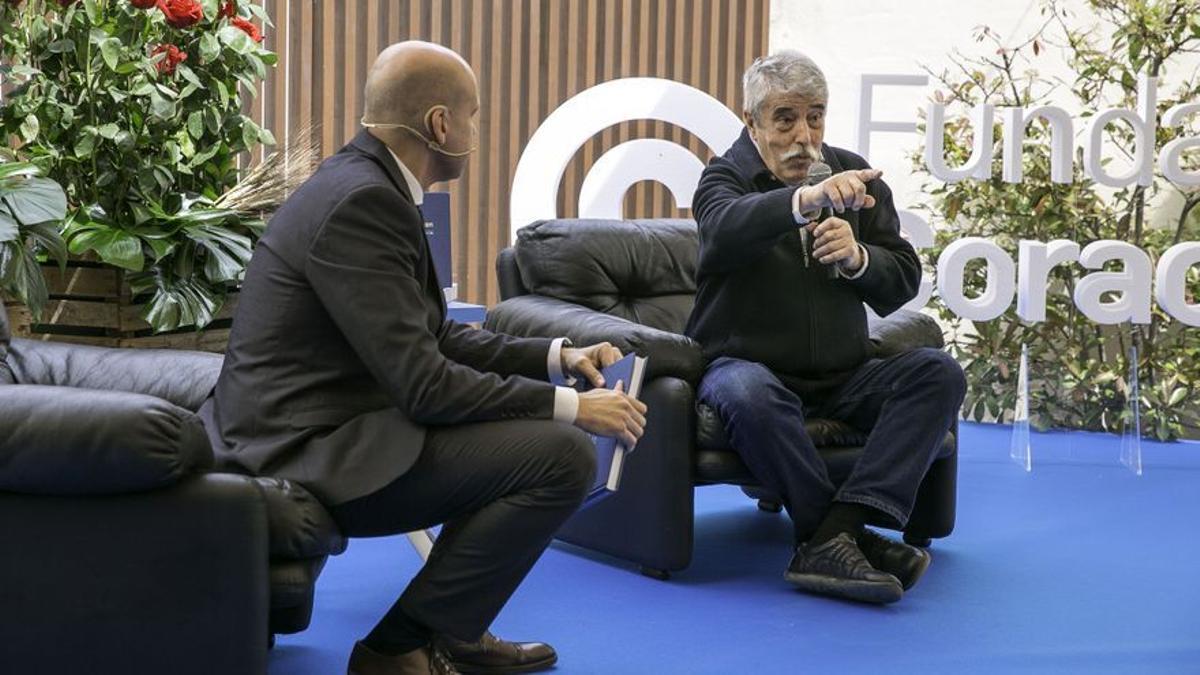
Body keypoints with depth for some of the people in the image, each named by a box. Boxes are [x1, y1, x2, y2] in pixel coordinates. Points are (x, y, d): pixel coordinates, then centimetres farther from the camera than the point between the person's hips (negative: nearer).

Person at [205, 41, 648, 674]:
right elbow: (422, 385, -23)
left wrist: (556, 357, 8)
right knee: (564, 455, -16)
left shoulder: (365, 181, 10)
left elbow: (436, 338, 15)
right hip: (312, 454, -11)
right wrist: (569, 406, -15)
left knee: (531, 430, 19)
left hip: (325, 429, 11)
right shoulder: (361, 201, -20)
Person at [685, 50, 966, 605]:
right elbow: (726, 228, -32)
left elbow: (903, 282, 6)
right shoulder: (726, 176, -4)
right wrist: (804, 199, -50)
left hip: (841, 375, 5)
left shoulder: (854, 176, 8)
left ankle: (830, 539, -32)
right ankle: (854, 539, -26)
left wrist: (858, 258, -18)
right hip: (748, 364, -4)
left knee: (939, 373, -19)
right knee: (749, 394, -38)